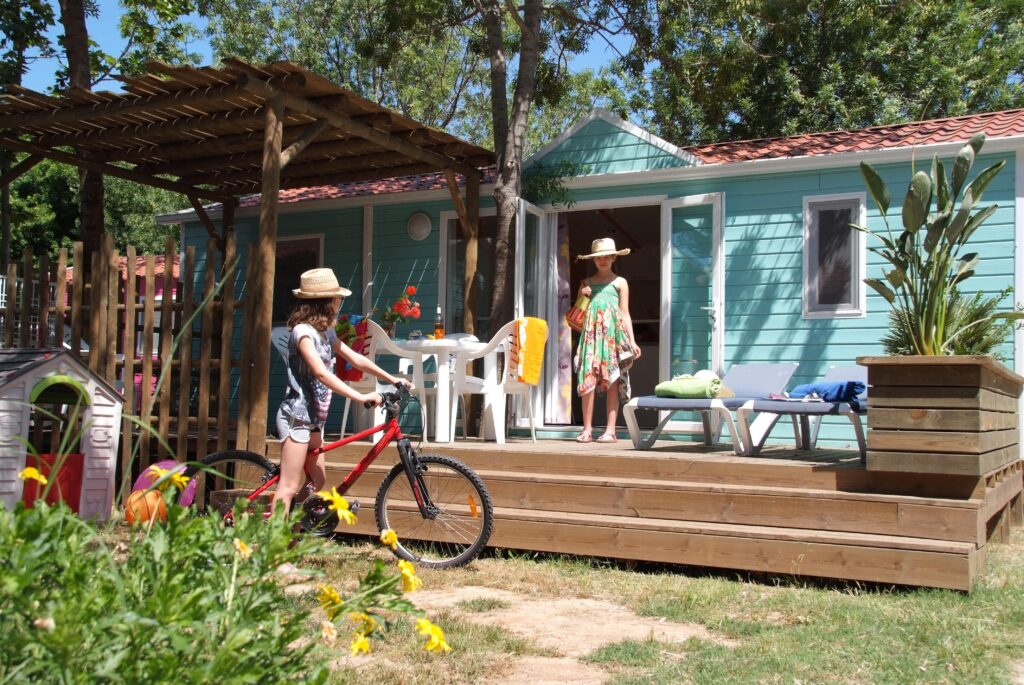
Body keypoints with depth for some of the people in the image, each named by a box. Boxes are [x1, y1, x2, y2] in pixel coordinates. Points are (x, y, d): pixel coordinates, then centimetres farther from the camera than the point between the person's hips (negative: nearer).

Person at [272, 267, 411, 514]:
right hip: (297, 417, -10)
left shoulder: (325, 332, 11)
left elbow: (355, 359, 14)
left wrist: (392, 379, 9)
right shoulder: (303, 331, -17)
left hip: (313, 418, 10)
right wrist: (360, 397, -32)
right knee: (289, 488, -9)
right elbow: (321, 374, -27)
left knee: (317, 480, 13)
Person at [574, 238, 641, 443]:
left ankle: (610, 430, -2)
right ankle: (587, 429, -2)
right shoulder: (586, 283, 17)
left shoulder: (620, 282, 10)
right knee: (587, 379, -6)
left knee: (612, 380, -4)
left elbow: (625, 313, 7)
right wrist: (581, 296, -1)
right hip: (591, 333, 2)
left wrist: (632, 341, 0)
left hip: (613, 334, -2)